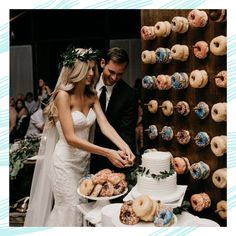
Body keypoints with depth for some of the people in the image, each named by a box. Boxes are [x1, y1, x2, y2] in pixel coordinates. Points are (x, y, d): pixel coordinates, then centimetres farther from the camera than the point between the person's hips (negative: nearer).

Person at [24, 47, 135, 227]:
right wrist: (107, 153, -31)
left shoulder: (92, 96, 3)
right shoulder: (63, 95, -19)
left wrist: (124, 147, -27)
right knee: (70, 210, 4)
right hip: (66, 161, -7)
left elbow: (105, 125, -9)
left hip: (84, 160, 7)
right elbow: (70, 138, -25)